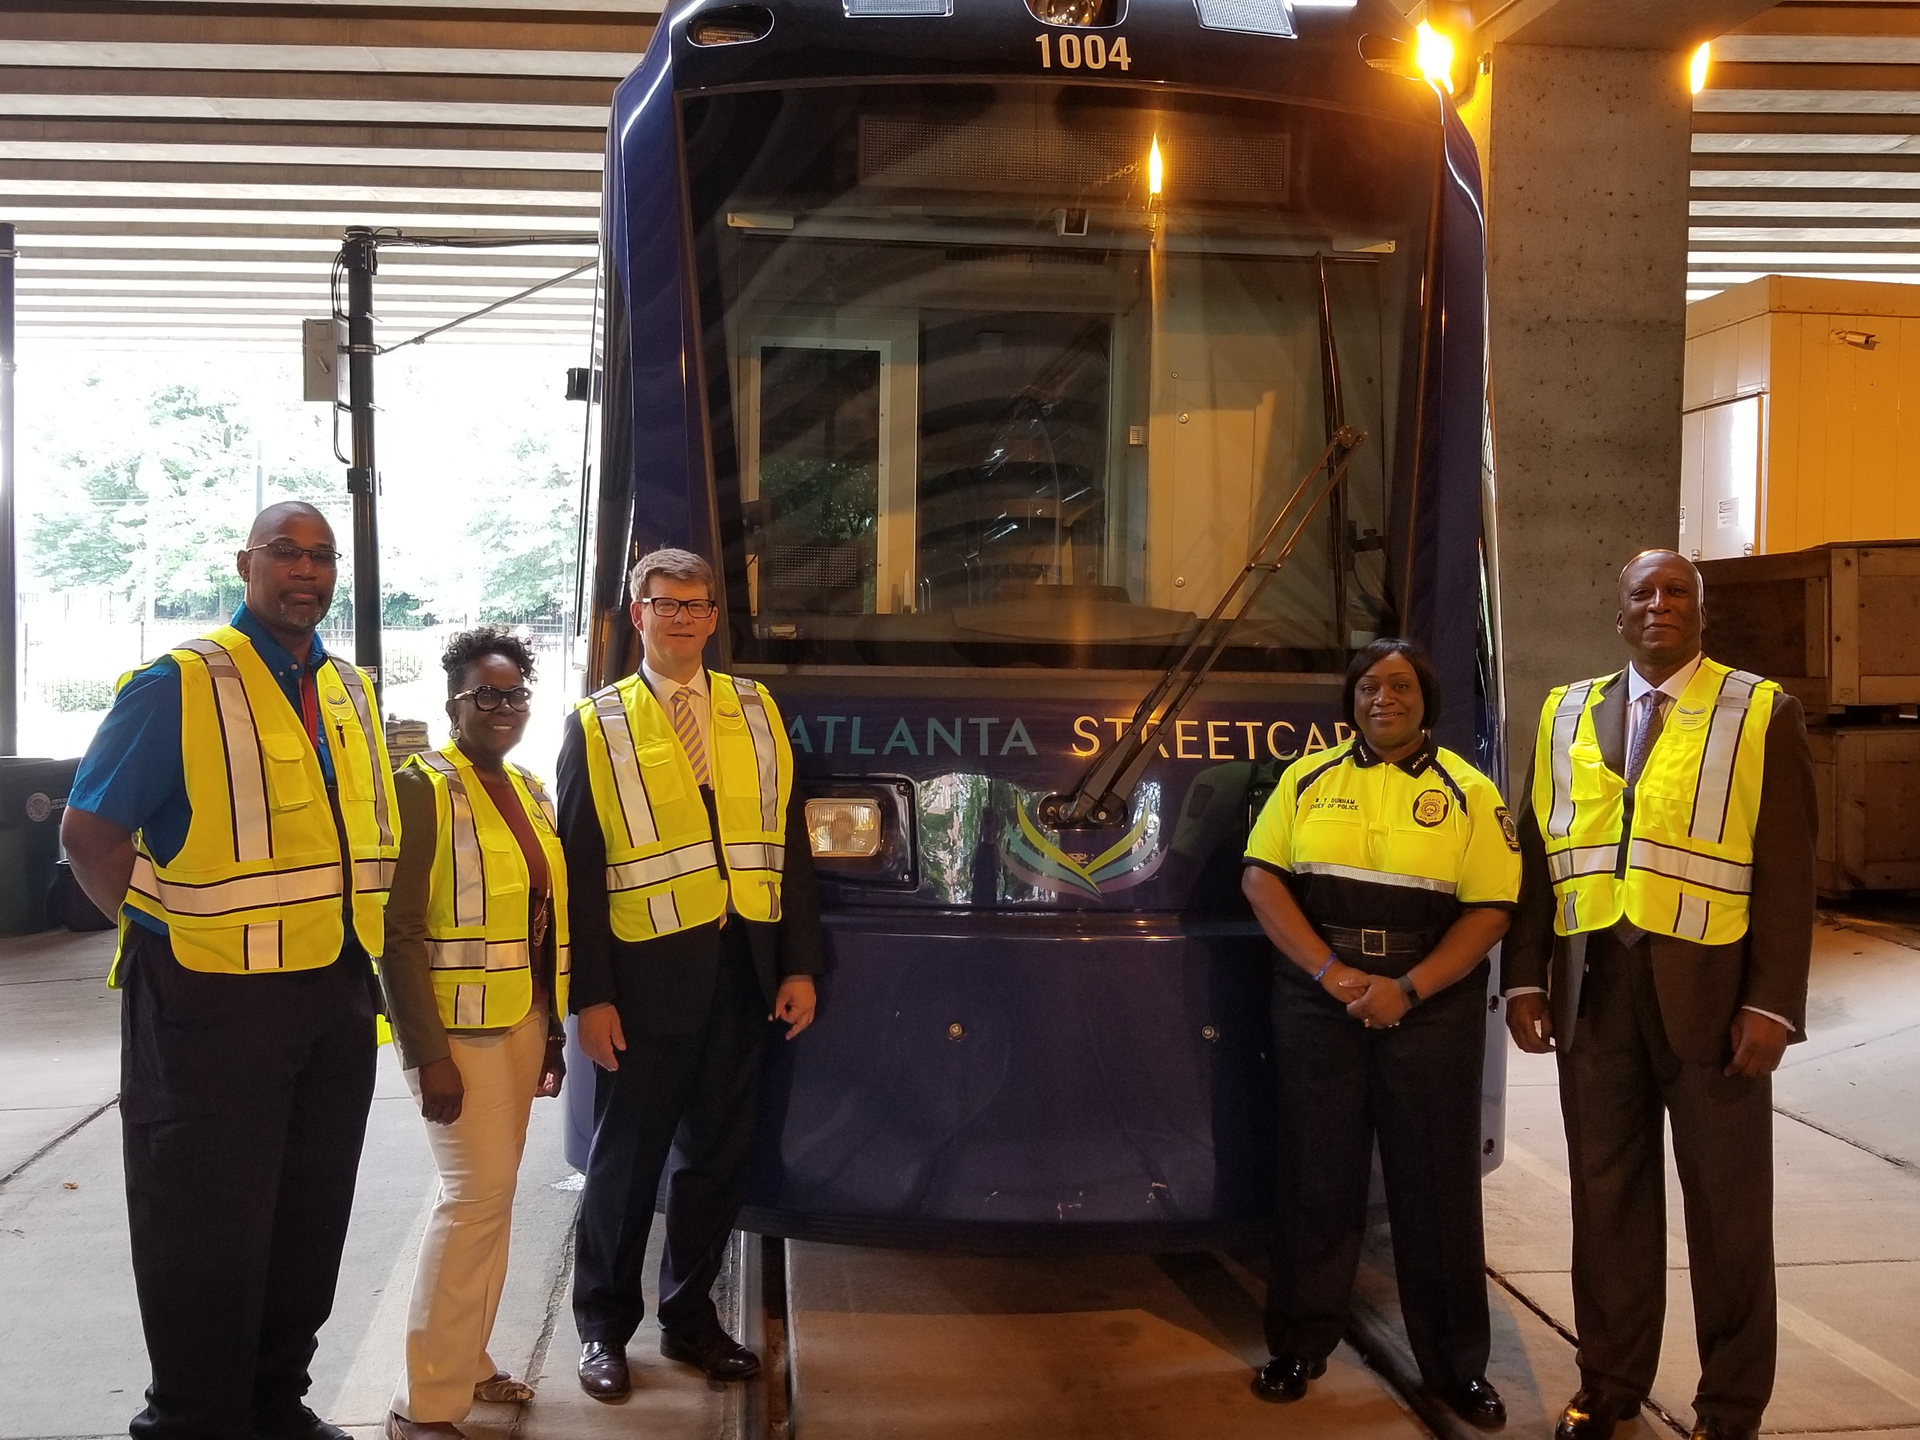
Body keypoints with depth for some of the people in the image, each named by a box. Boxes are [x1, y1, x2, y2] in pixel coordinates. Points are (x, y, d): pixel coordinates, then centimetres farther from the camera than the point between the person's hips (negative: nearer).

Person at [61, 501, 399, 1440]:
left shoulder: (351, 692, 11)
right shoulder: (182, 685, -9)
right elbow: (91, 834, -11)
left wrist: (357, 953, 11)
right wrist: (173, 934, -8)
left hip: (336, 998, 7)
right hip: (214, 1001, -6)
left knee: (309, 1221, 15)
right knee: (209, 1229, 3)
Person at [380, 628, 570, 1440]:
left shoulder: (529, 790, 12)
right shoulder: (422, 789, -11)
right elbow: (397, 932, -16)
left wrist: (553, 1029, 15)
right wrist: (429, 1054, -19)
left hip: (521, 1020, 7)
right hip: (455, 1025, -7)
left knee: (487, 1194, 14)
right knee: (479, 1192, -9)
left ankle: (465, 1361, 26)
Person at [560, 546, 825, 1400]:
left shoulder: (757, 711, 9)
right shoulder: (596, 725, 1)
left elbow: (790, 844, 8)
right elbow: (580, 869, -3)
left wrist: (800, 965, 3)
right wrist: (591, 994, -9)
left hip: (743, 968, 3)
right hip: (649, 972, -3)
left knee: (718, 1155, 11)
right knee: (627, 1159, 7)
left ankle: (689, 1317, 26)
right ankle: (604, 1328, 22)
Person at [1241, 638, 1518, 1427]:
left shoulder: (1469, 794, 2)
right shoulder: (1308, 780, 7)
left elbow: (1489, 911, -4)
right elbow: (1261, 878, 0)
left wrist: (1408, 989, -16)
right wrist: (1329, 970, -12)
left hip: (1431, 1007, -1)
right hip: (1317, 1003, 1)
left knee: (1437, 1184, 4)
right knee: (1316, 1175, 7)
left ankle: (1456, 1364, 16)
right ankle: (1300, 1346, 19)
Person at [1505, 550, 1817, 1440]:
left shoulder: (1761, 714, 1)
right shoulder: (1567, 716, 11)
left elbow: (1787, 872, -4)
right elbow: (1539, 855, 10)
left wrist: (1772, 1003, -12)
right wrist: (1525, 978, 3)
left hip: (1709, 989, -3)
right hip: (1593, 988, 3)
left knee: (1726, 1208, 8)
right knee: (1607, 1197, 11)